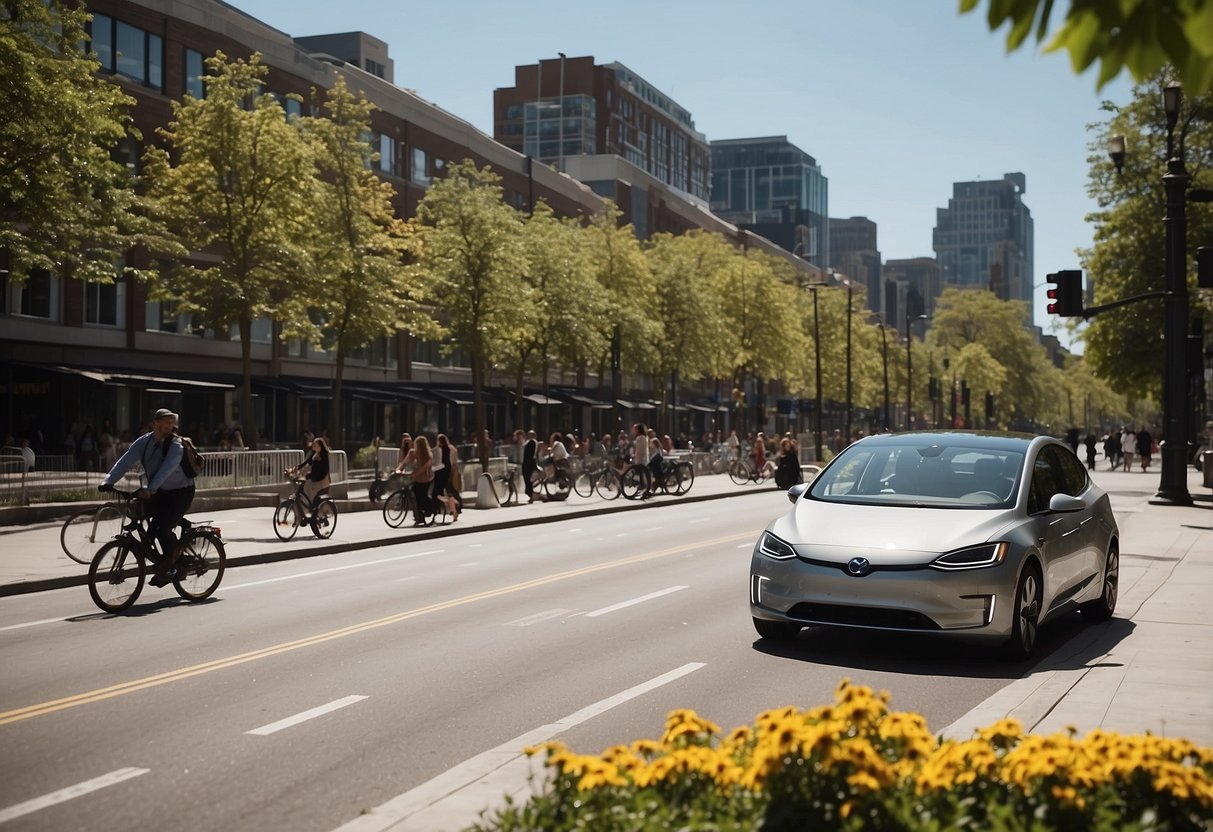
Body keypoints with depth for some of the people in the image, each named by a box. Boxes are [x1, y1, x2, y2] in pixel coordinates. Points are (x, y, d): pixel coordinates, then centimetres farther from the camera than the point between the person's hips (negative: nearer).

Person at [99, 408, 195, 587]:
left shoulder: (176, 445, -19)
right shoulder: (144, 442, -4)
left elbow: (167, 468, -35)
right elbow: (125, 461, -15)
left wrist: (151, 489, -50)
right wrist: (108, 481, -30)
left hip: (181, 492, -6)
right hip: (159, 492, 6)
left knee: (163, 528, -20)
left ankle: (168, 567, 0)